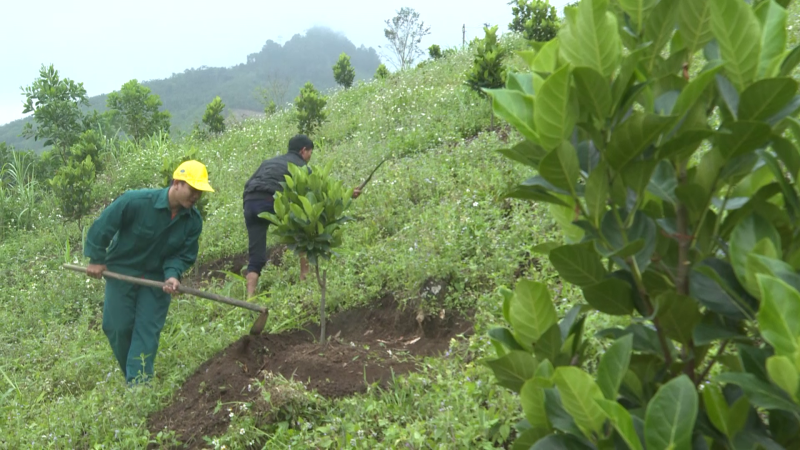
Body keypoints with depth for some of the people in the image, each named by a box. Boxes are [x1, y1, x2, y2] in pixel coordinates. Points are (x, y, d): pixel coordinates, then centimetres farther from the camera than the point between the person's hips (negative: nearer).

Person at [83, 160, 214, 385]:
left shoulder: (193, 221, -12)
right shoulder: (137, 201, -25)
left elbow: (184, 255, -5)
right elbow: (103, 225, -15)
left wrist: (172, 274, -25)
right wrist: (97, 259, -9)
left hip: (156, 279, 3)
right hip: (122, 271, -2)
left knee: (148, 330, -4)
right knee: (118, 327, 4)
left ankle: (138, 383, -1)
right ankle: (129, 375, 26)